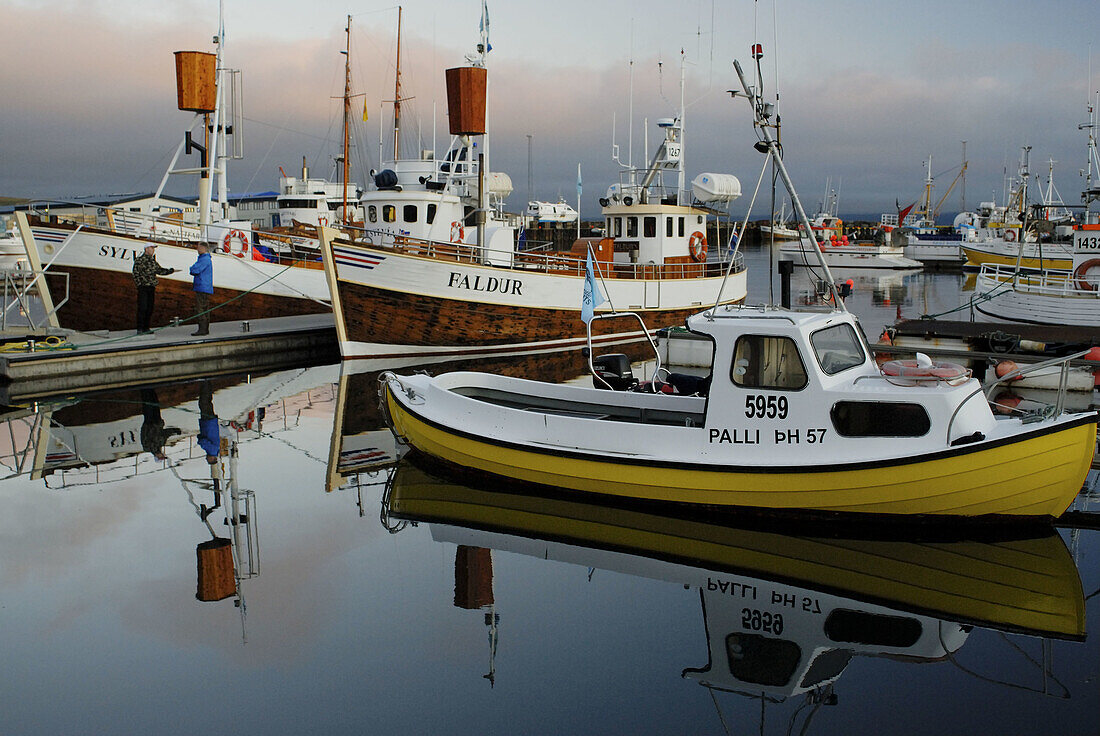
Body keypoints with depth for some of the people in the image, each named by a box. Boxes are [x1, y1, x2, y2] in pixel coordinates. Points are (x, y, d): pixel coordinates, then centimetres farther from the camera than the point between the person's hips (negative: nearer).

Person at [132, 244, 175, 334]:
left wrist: (171, 270, 17)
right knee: (142, 308, -9)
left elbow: (160, 270, 24)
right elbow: (136, 274, -9)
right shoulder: (139, 260, -6)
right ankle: (140, 329, -6)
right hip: (143, 287, -7)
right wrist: (139, 285, -15)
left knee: (149, 309, 7)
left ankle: (146, 328, 15)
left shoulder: (153, 261, 15)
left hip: (151, 287, 7)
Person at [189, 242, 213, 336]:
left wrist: (192, 269, 1)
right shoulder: (204, 258, 20)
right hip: (206, 289, 10)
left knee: (200, 309, -10)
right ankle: (205, 329, 14)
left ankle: (202, 329, -12)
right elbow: (195, 271, 23)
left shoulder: (205, 259, -14)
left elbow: (195, 270, -19)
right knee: (205, 309, 11)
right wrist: (194, 270, 3)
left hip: (202, 288, -10)